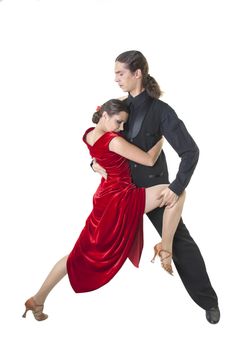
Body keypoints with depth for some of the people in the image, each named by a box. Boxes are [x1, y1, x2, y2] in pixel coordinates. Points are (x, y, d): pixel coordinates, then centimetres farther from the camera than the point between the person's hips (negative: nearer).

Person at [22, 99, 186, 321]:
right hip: (122, 199, -8)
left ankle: (38, 300, 17)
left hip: (104, 198, 8)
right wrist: (162, 137, 0)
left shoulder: (89, 135, 6)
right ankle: (165, 248, -6)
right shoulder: (114, 140, -19)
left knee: (81, 254, 14)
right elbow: (149, 160, -15)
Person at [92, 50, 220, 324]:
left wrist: (177, 187, -28)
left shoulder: (160, 110, -16)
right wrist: (95, 162, -8)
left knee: (179, 240, -2)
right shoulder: (121, 106, -1)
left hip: (154, 187, -5)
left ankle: (208, 301, 8)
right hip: (124, 185, 5)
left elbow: (190, 151, -19)